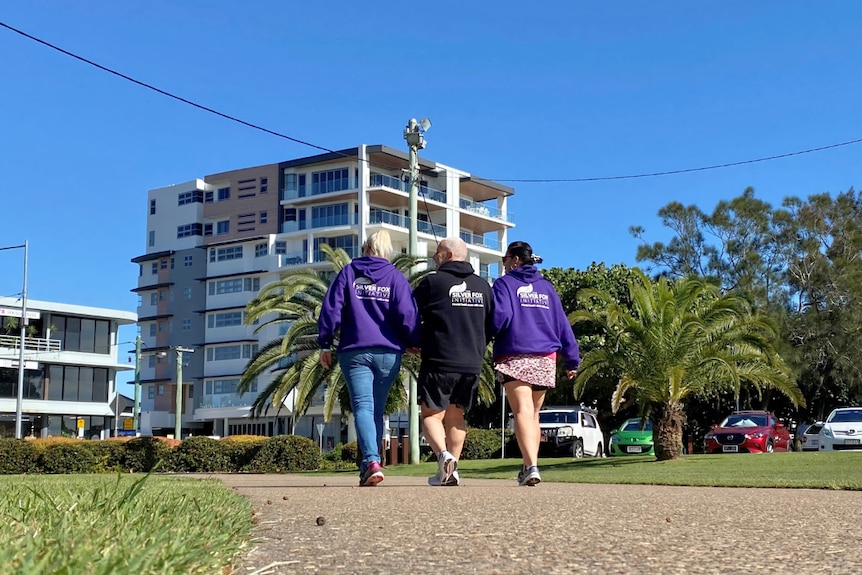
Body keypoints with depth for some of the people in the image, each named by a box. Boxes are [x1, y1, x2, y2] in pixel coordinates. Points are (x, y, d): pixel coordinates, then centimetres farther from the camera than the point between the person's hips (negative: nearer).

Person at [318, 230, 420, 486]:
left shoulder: (348, 273, 4)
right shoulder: (395, 276, 4)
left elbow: (330, 310, 1)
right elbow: (408, 315, -2)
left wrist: (325, 345, 8)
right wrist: (415, 344, 11)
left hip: (354, 352, -1)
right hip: (388, 354, 2)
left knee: (363, 407, -8)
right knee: (377, 410, 13)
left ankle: (371, 461, -27)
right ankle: (370, 463, 16)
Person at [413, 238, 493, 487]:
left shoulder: (433, 282, -5)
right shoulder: (483, 286, 11)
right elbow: (491, 325, 16)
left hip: (439, 362, -5)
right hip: (472, 364, 5)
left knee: (431, 415, 3)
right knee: (456, 416, 14)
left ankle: (443, 454, -21)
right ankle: (451, 470, 10)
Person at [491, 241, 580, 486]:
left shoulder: (505, 284, 2)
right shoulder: (546, 287, 17)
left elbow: (500, 316, -14)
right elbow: (562, 324, 16)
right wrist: (572, 360, 18)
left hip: (514, 358, -5)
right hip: (545, 359, 5)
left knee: (522, 411, -15)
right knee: (534, 413, 15)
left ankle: (531, 466, -31)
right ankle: (530, 467, 20)